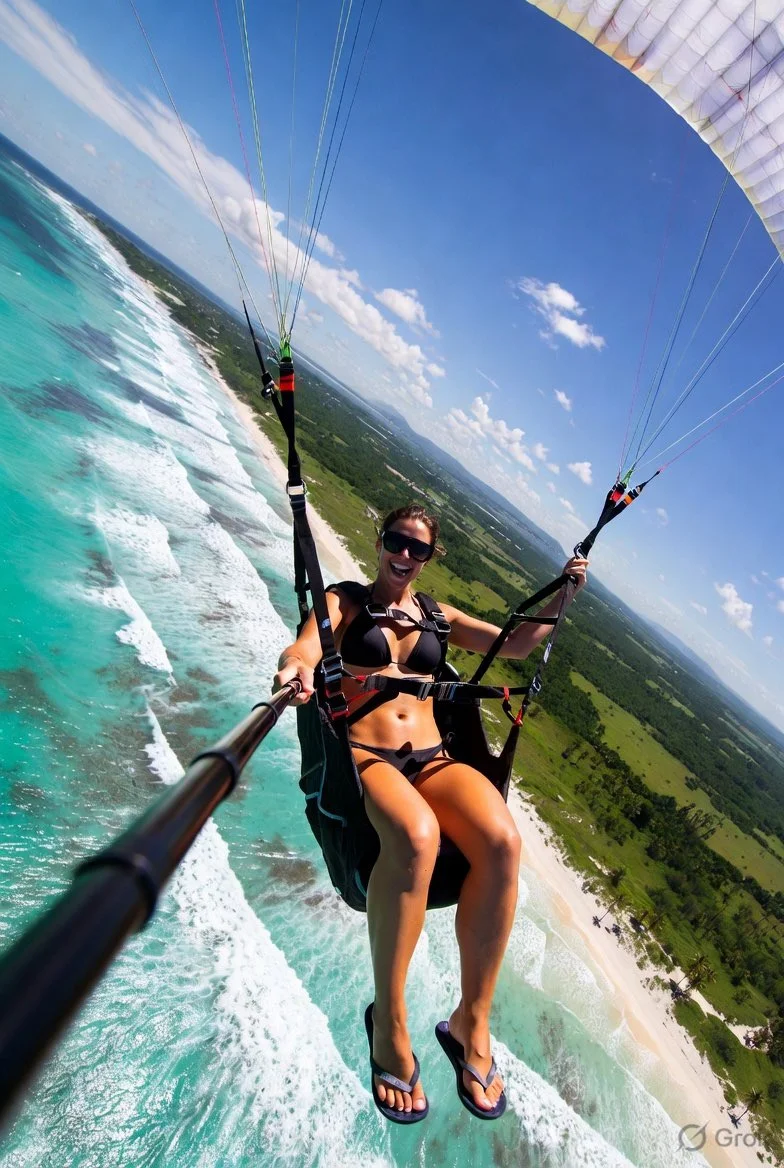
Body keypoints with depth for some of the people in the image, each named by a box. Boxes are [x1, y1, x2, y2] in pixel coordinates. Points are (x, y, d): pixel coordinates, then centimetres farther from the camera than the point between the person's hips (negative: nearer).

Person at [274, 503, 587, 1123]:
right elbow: (302, 648, -11)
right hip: (363, 756, -3)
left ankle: (472, 1022, -6)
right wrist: (297, 666, -36)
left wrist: (561, 595, 2)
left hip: (432, 759, 4)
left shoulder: (439, 616, 19)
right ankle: (389, 1022, -12)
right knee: (416, 836, -37)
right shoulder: (344, 602, 8)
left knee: (503, 840, -27)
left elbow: (517, 643, 17)